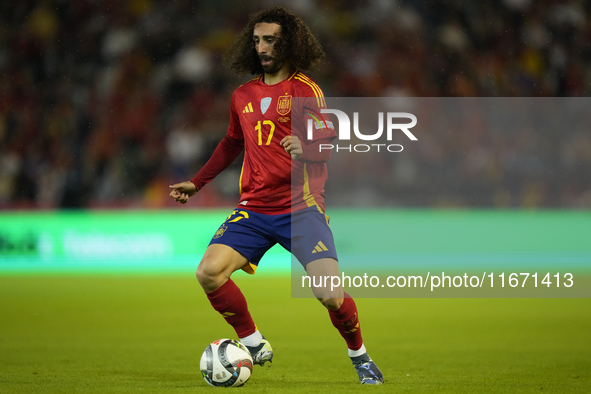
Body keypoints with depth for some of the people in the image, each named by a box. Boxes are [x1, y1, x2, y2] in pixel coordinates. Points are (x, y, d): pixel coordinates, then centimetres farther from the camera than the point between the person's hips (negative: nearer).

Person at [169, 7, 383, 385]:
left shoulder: (305, 89, -3)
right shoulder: (244, 95, 14)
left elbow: (328, 141, -13)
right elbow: (232, 143, 30)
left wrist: (306, 148, -35)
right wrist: (196, 183, 32)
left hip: (301, 208, -5)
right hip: (254, 209, 5)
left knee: (330, 293, -18)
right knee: (209, 272, -17)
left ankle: (360, 357, 11)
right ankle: (254, 344, 3)